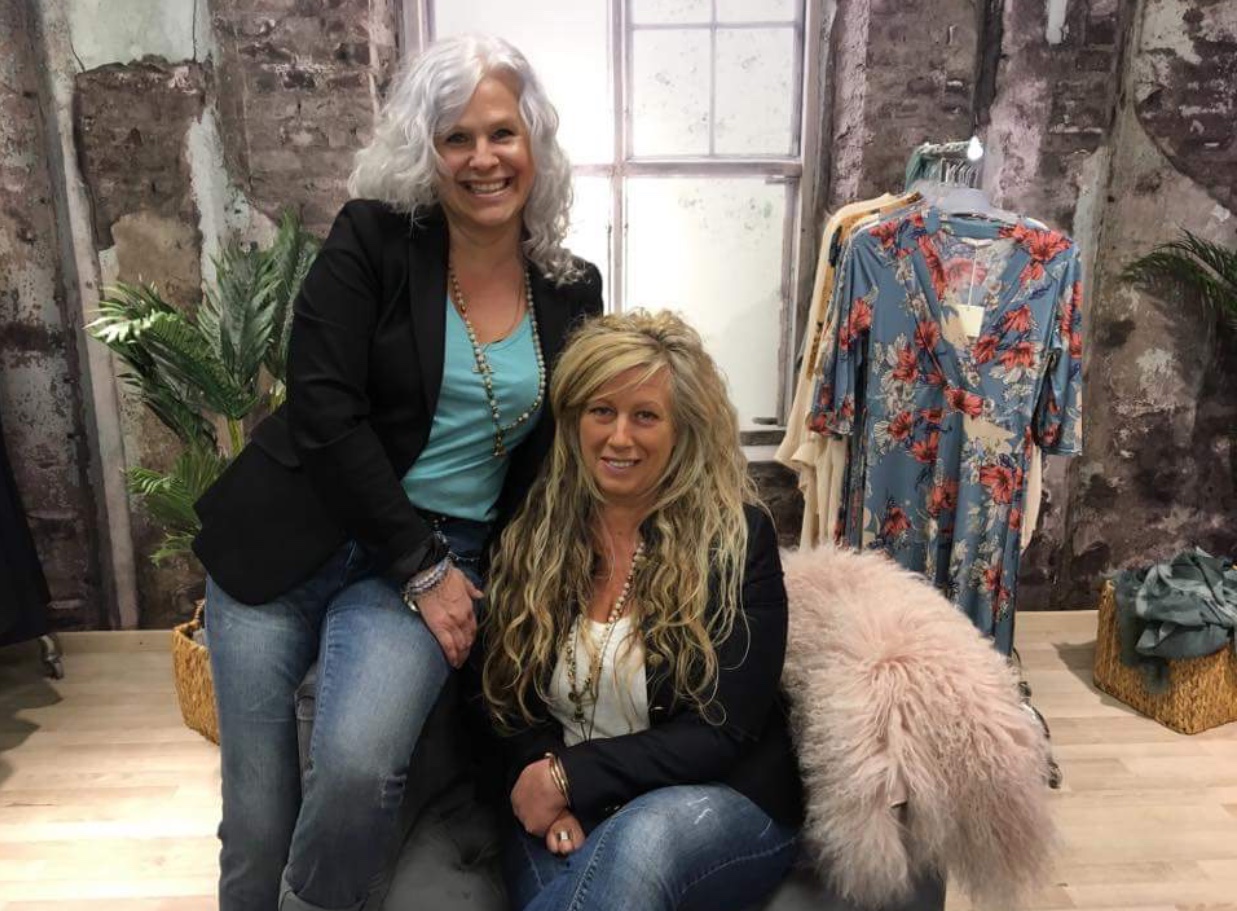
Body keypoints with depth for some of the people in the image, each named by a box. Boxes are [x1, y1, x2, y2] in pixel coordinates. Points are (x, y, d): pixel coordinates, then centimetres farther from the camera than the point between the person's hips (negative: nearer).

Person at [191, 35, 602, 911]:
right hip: (288, 543, -1)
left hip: (439, 560, 1)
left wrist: (450, 572, 3)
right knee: (258, 821, 1)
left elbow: (559, 457, 11)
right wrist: (424, 569, -13)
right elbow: (323, 412, -13)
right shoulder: (371, 239, -6)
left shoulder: (573, 292, 3)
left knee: (360, 766, -23)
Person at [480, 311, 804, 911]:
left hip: (723, 801, -1)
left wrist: (570, 775, -14)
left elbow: (721, 731, -10)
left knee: (642, 841, -35)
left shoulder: (738, 537, -8)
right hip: (565, 814, 2)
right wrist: (548, 794, -12)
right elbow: (509, 697, 7)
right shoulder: (533, 535, 3)